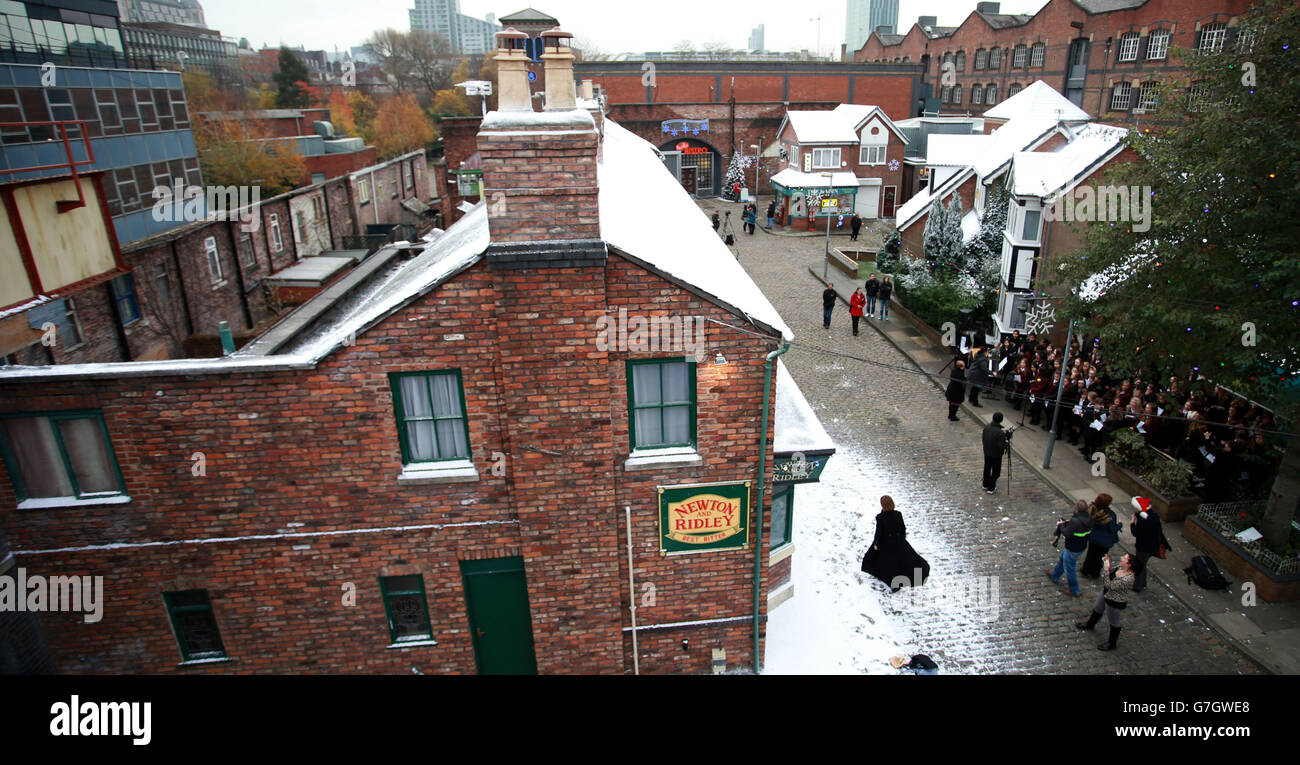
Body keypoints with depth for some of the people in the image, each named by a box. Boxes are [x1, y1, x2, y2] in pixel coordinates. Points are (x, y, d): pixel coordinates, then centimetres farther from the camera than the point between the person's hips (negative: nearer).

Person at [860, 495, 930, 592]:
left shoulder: (880, 518, -25)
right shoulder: (898, 514, -17)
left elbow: (879, 533, -17)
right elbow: (903, 528, -4)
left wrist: (876, 544, -2)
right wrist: (903, 539, 14)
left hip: (885, 542, -1)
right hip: (898, 541, 1)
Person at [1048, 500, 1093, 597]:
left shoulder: (1075, 521, -35)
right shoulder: (1089, 519, -9)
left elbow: (1067, 534, -26)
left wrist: (1061, 525, -10)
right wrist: (1068, 523, 2)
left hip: (1072, 550, -9)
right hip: (1082, 547, 9)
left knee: (1069, 569, 11)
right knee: (1062, 559, 30)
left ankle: (1074, 591, 26)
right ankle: (1054, 576, 51)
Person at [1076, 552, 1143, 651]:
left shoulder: (1128, 579, -38)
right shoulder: (1121, 568, -14)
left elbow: (1109, 585, -37)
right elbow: (1110, 572, 5)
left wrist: (1106, 569, -39)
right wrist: (1105, 563, -12)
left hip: (1115, 603, -9)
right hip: (1105, 594, 9)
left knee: (1113, 623, 15)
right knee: (1097, 609, 32)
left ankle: (1112, 644, 38)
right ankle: (1090, 624, 60)